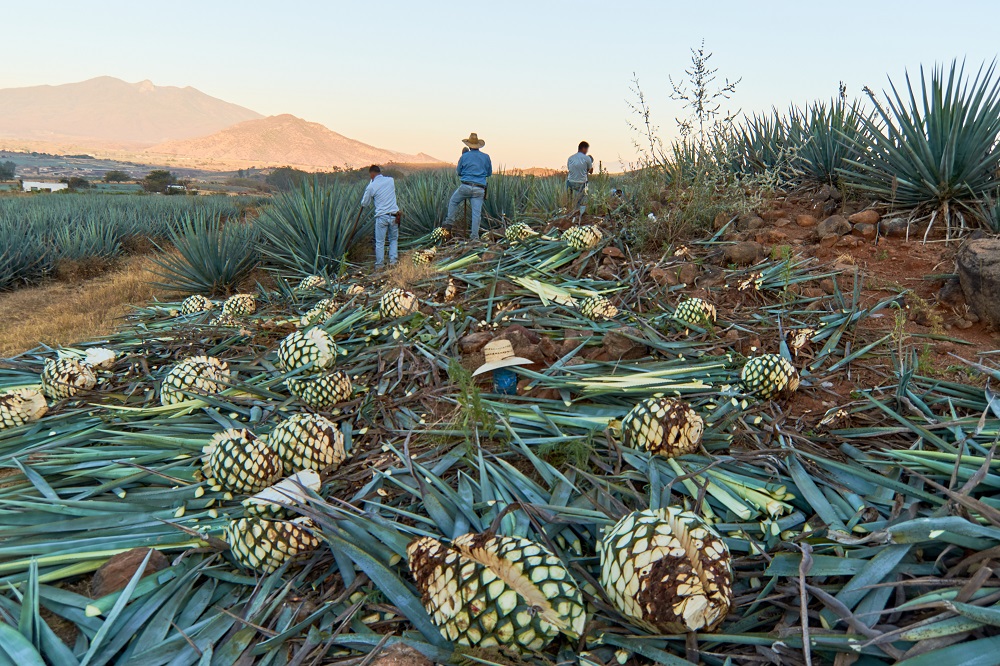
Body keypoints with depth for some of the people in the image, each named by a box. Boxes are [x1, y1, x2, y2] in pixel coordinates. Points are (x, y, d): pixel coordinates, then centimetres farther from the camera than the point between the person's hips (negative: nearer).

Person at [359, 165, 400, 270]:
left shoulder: (371, 186, -6)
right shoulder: (390, 180, 3)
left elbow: (364, 203, 4)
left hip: (381, 216, -3)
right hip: (394, 215, 3)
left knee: (380, 242, 6)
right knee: (394, 239, 17)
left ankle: (379, 265, 11)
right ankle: (393, 261, 10)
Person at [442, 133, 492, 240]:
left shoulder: (464, 156, 3)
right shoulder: (486, 157, 7)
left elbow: (459, 172, 13)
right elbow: (489, 173, 18)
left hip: (466, 186, -1)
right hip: (480, 189, 1)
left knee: (453, 202, 22)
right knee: (477, 212, 0)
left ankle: (449, 222, 17)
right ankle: (475, 236, -2)